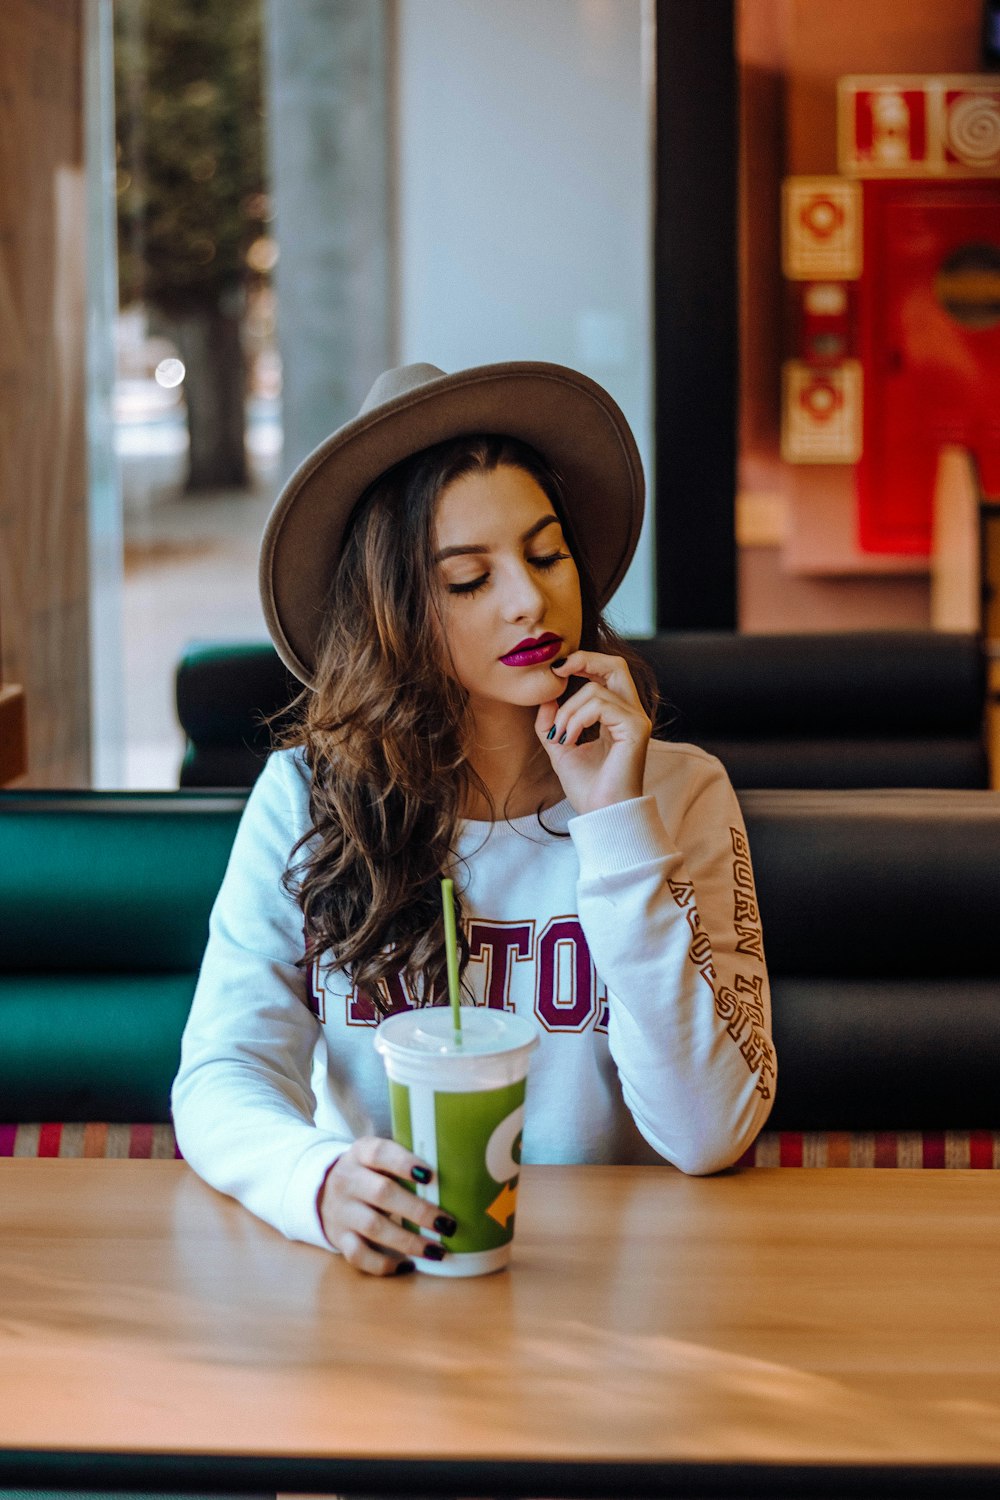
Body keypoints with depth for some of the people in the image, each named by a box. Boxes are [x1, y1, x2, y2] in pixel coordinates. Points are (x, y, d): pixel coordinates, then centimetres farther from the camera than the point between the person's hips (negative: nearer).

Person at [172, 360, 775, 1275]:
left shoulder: (680, 794, -1)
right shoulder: (304, 799, 1)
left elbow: (707, 1137, -9)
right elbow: (224, 1074, -5)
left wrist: (616, 823, -14)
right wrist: (321, 1182, -26)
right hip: (373, 1267, 2)